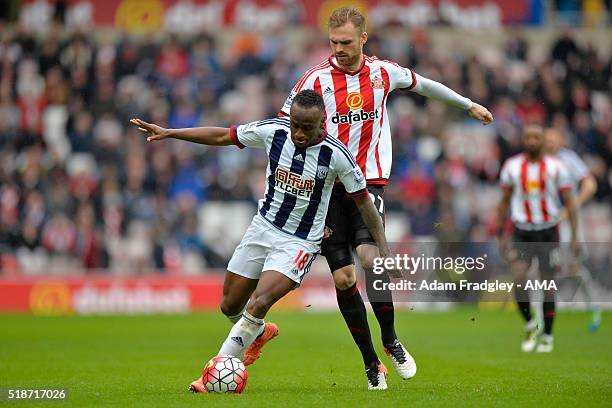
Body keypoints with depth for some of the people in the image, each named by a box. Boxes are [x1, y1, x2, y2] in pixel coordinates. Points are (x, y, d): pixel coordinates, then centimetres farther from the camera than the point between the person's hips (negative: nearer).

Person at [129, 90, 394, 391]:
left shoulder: (336, 155, -20)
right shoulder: (273, 131, -13)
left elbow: (363, 200, -9)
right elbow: (223, 136, 1)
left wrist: (384, 250, -9)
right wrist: (168, 133, -1)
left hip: (300, 242, -5)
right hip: (263, 227, 5)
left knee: (259, 304, -25)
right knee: (230, 306, 12)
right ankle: (259, 333, 47)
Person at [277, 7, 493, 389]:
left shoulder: (382, 72, 4)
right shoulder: (316, 78, -4)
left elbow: (421, 84, 23)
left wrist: (469, 104, 35)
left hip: (369, 180, 0)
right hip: (326, 185, 0)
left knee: (369, 255, -23)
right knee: (343, 277, -4)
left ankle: (391, 340, -3)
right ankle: (371, 363, 7)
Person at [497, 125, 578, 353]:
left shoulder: (555, 167, -2)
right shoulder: (511, 167, 2)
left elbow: (569, 202, 0)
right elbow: (504, 202, 10)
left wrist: (573, 235, -6)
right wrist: (500, 235, 9)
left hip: (548, 231, -1)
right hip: (522, 232, 1)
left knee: (547, 285, 2)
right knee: (518, 279, -18)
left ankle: (547, 336, 15)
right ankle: (530, 325, 3)